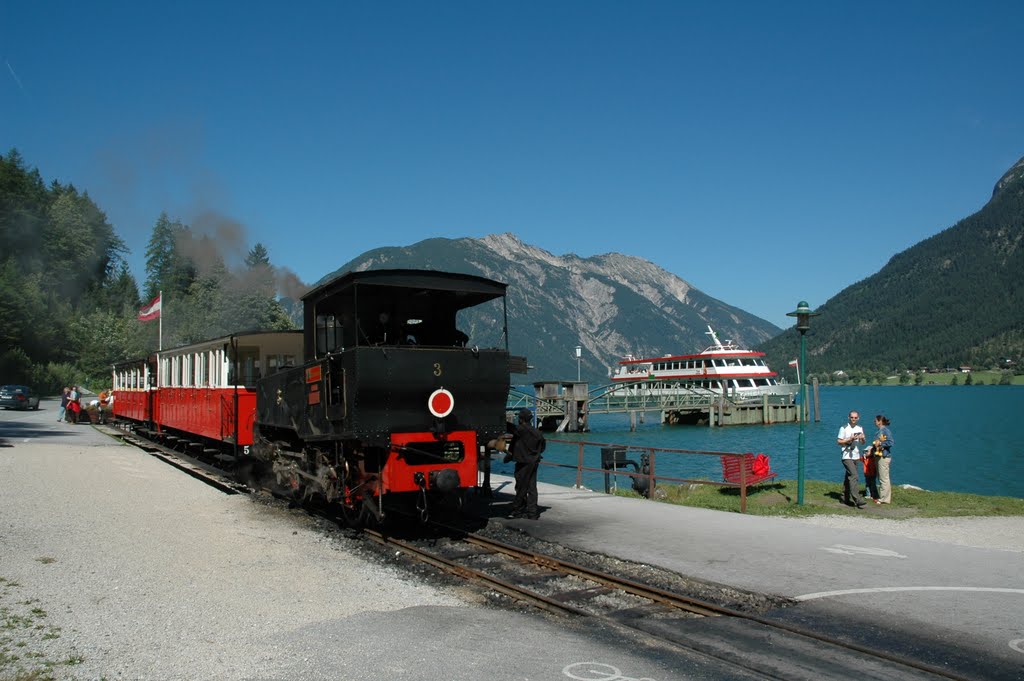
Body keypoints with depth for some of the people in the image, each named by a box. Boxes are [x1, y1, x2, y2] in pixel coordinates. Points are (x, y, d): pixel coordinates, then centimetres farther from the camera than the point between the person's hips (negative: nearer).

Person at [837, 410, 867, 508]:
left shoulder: (860, 428, 12)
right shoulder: (844, 428, -5)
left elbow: (863, 443, 17)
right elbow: (838, 441, -6)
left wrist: (862, 438, -6)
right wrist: (850, 439, -18)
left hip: (856, 456, 6)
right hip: (847, 457, -6)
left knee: (848, 477, 12)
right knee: (854, 476, -16)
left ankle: (845, 498, 20)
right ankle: (858, 500, -20)